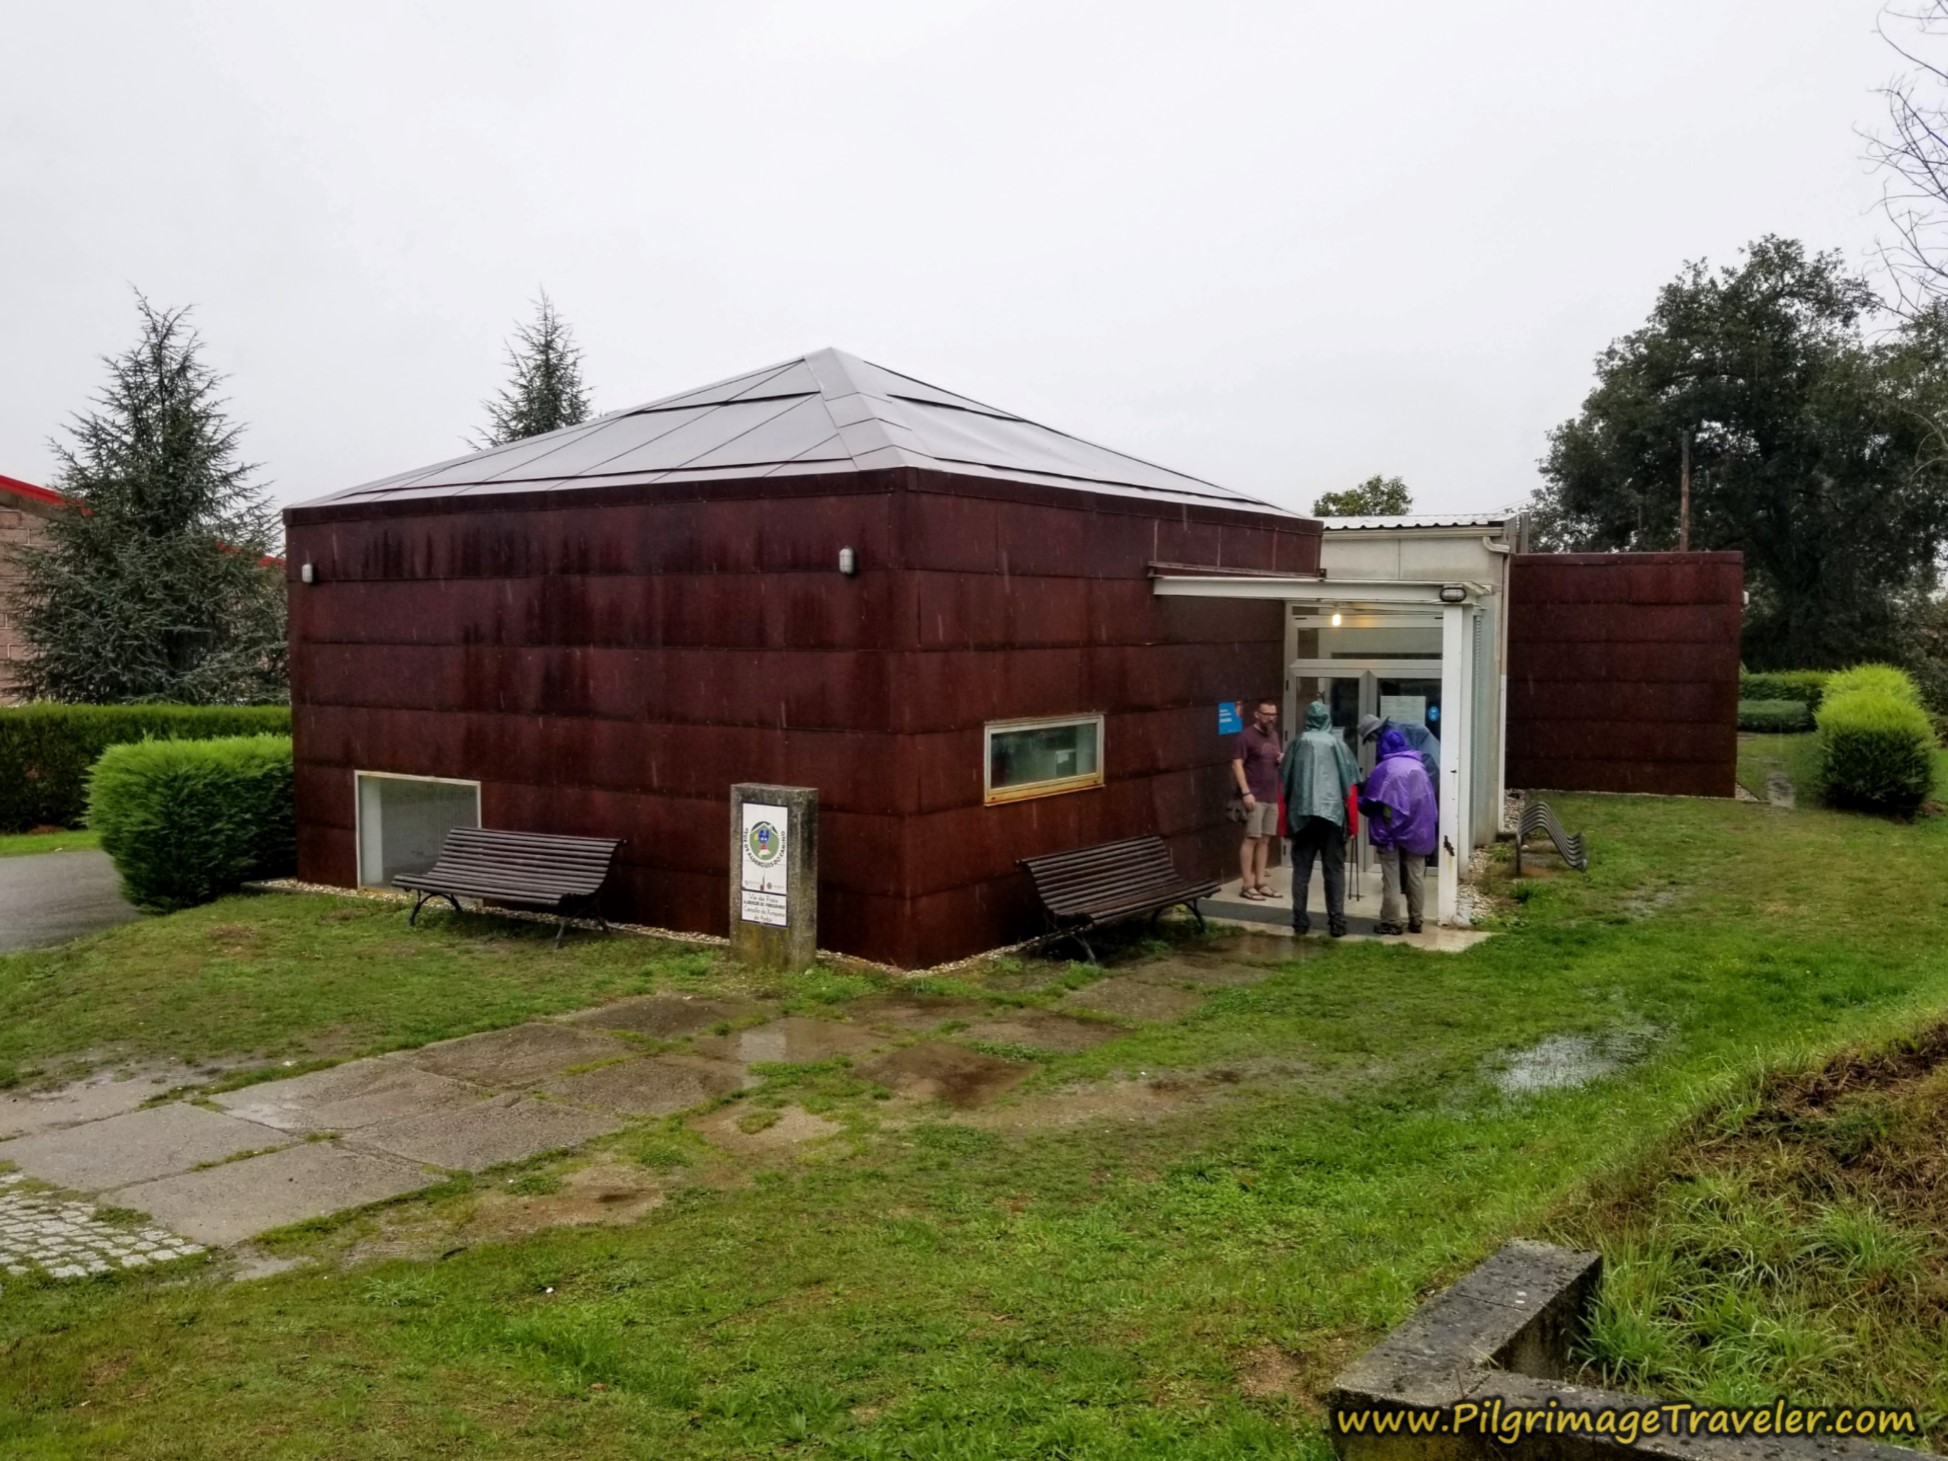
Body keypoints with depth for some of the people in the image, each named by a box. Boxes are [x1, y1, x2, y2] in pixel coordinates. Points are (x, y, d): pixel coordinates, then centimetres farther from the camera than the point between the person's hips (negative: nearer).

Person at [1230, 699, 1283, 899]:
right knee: (1252, 839, -8)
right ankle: (1247, 885, -5)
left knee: (1265, 840, 8)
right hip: (1255, 797, -7)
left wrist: (1283, 759, 4)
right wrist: (1246, 792, -20)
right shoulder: (1247, 736, -8)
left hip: (1272, 797, 7)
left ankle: (1261, 883, 13)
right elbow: (1236, 765, -13)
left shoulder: (1274, 735, 16)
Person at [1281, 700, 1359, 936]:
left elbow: (1285, 785, 8)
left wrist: (1285, 822, 16)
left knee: (1301, 869, 8)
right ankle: (1337, 921, 3)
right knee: (1335, 869, 5)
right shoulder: (1337, 744, 2)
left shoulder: (1296, 744, 5)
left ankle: (1300, 920, 7)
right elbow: (1350, 785, 2)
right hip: (1333, 813, -1)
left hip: (1301, 814, 1)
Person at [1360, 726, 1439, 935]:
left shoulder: (1383, 769, -7)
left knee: (1391, 879, 0)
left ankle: (1391, 922, 0)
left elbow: (1369, 802, -2)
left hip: (1391, 831, -4)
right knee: (1415, 877, 9)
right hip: (1417, 830, 5)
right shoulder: (1419, 766, 7)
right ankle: (1415, 921, 14)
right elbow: (1429, 799, 13)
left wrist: (1356, 799, 17)